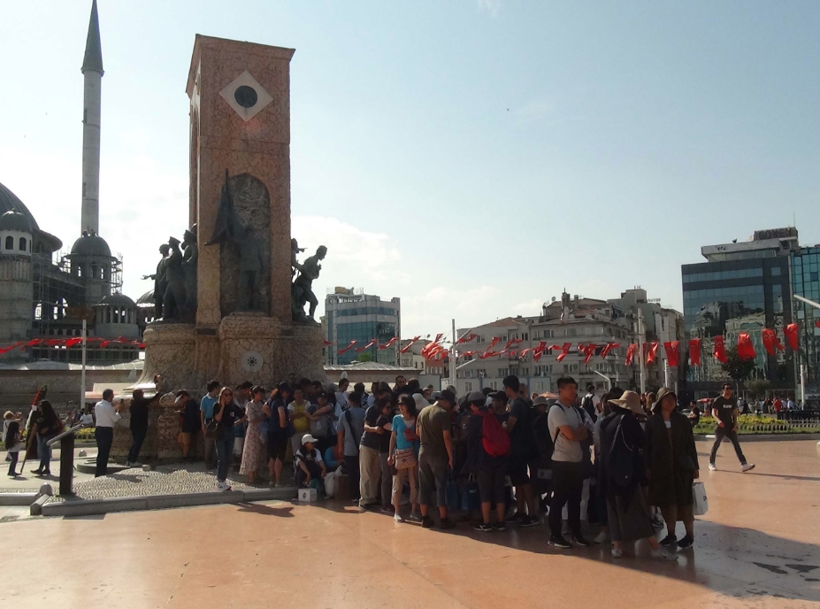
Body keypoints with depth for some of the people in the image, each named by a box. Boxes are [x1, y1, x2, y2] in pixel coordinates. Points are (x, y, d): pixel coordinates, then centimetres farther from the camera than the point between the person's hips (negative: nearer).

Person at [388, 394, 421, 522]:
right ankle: (397, 512, 8)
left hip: (414, 454, 1)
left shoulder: (417, 419, 1)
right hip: (399, 454, -1)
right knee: (397, 484, 0)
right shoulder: (397, 419, 2)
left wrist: (415, 436, -13)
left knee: (415, 484, 4)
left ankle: (414, 511, 15)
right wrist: (390, 455, 4)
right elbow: (393, 437, 6)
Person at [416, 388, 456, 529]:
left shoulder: (423, 411, 8)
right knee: (441, 487, 2)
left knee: (424, 487, 11)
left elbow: (417, 432, 16)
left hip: (423, 453, 6)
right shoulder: (443, 413, -13)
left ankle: (425, 518, 15)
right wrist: (450, 457, -11)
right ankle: (444, 519, 6)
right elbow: (446, 437, -17)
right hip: (438, 454, -6)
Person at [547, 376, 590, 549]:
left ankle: (576, 533, 23)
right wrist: (580, 431, -1)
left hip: (577, 460, 8)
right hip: (562, 461, -8)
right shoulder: (556, 410, -14)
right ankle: (555, 535, 8)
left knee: (575, 499, 14)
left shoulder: (574, 410, 13)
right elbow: (571, 435, -20)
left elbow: (585, 433, 9)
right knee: (559, 499, 0)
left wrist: (577, 432, -10)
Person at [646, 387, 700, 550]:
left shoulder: (682, 420, 2)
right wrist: (648, 467, -5)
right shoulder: (652, 421, 0)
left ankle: (690, 535, 14)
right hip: (661, 467, 1)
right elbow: (648, 446, 0)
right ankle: (671, 534, 18)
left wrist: (695, 466, 0)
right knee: (667, 502, 6)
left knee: (684, 501, 2)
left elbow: (690, 444, 3)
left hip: (681, 466, 0)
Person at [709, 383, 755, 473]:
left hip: (730, 427, 4)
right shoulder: (718, 400, -9)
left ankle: (744, 464, -14)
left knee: (736, 444, -6)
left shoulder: (733, 400, 7)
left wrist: (735, 425, 1)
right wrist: (718, 420, -33)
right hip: (721, 426, -4)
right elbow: (713, 412, -15)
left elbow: (735, 413, 12)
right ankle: (711, 463, 18)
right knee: (716, 444, 3)